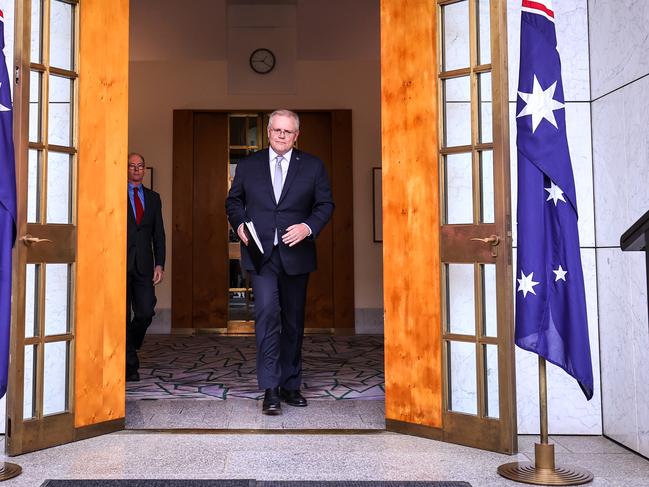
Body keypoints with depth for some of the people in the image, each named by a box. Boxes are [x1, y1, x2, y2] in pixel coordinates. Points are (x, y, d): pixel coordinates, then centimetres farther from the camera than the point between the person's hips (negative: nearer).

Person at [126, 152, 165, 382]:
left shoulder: (153, 198, 15)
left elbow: (158, 233, 13)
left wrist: (159, 264, 3)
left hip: (144, 265, 3)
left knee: (145, 313, -2)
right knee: (123, 316, 0)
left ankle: (126, 349, 25)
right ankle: (129, 364, 10)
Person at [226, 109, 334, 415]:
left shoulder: (312, 166, 6)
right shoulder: (248, 165, 9)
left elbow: (325, 204, 5)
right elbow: (233, 200, 14)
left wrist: (308, 227, -13)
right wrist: (239, 223, -6)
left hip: (295, 253, 1)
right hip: (261, 253, -1)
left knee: (293, 321, 10)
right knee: (267, 313, -16)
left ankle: (290, 385, 24)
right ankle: (270, 389, -10)